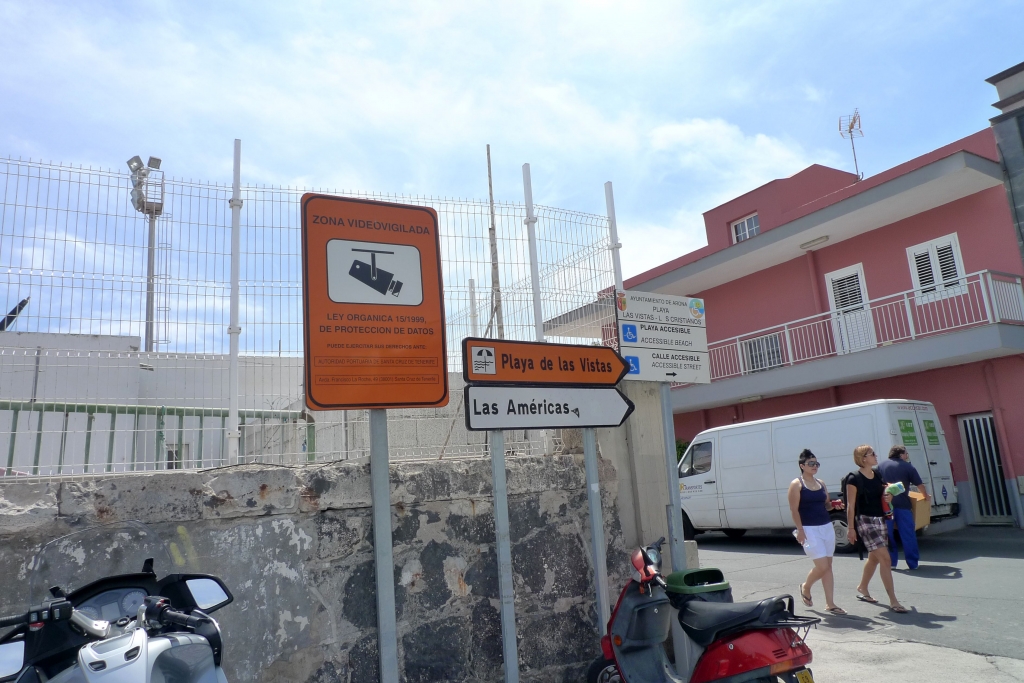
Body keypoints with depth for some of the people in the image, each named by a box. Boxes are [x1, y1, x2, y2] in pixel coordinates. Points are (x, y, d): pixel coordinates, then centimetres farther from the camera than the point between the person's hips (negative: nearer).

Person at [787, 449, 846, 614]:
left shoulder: (821, 483, 12)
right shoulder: (797, 484, -7)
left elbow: (826, 505, 20)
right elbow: (794, 509, -11)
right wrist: (800, 530, -17)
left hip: (827, 527, 7)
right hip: (809, 529, -7)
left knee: (828, 566, 7)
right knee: (822, 566, -10)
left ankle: (830, 604, 14)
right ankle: (805, 588, 18)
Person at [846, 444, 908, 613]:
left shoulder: (878, 475, 8)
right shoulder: (855, 479, -14)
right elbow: (851, 505, -13)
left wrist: (888, 496, -2)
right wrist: (851, 528, -13)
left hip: (880, 519, 8)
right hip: (865, 521, -8)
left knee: (874, 558, 18)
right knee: (885, 559, -12)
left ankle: (862, 589, 36)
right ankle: (893, 601, -7)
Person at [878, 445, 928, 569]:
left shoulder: (881, 466, 9)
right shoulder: (908, 467, 3)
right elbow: (920, 486, 8)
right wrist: (926, 497, 26)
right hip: (902, 504, -2)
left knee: (887, 534, 9)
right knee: (908, 535, 6)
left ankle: (891, 562, 12)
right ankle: (913, 563, 10)